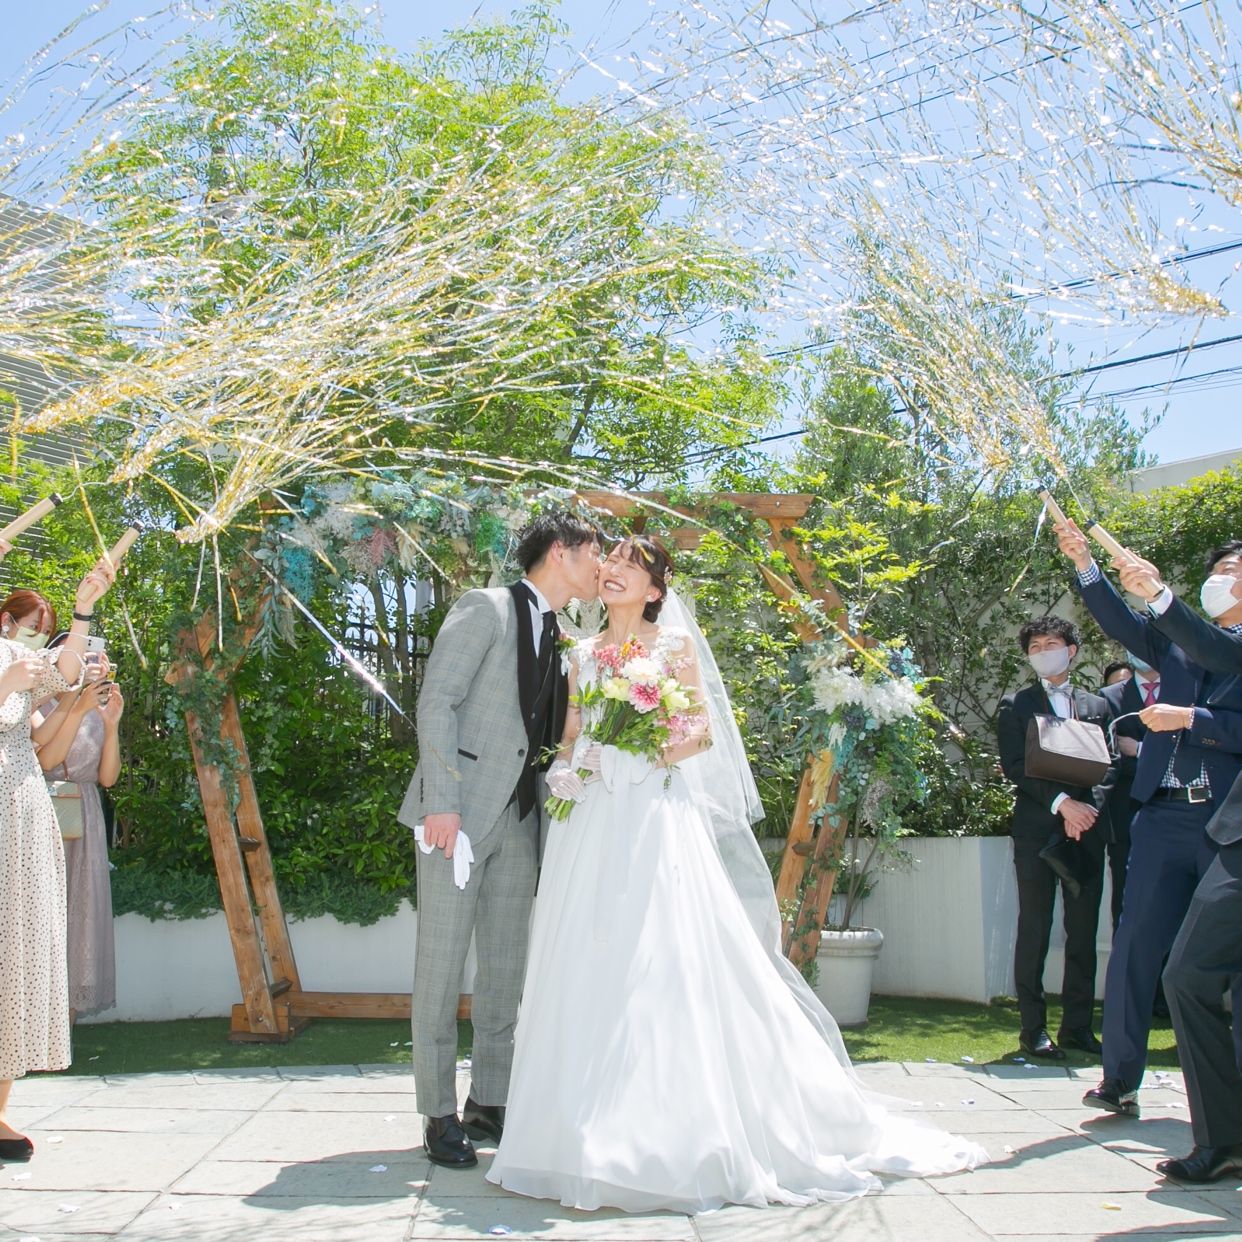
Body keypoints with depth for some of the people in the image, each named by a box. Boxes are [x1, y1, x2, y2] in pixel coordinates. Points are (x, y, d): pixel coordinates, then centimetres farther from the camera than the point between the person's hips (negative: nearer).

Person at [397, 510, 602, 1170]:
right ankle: (440, 1117, 7)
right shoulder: (485, 609, -5)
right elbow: (436, 700, -12)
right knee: (441, 966, -1)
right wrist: (441, 803, -19)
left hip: (519, 819, 7)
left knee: (505, 968, 10)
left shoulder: (561, 639, 17)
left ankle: (489, 1103, 21)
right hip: (460, 815, -7)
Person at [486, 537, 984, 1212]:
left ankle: (675, 1127, -4)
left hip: (655, 816, -4)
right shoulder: (582, 654, 17)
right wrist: (565, 770, -4)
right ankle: (592, 1125, 7)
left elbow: (703, 730, 2)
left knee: (664, 963, -10)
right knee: (590, 964, 1)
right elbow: (570, 737, 17)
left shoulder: (674, 643, 6)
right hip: (589, 822, 4)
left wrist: (658, 752, -16)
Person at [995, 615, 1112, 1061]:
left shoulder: (1096, 706, 16)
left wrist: (1088, 809, -9)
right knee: (1035, 930, -1)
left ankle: (1078, 1026, 10)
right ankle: (1033, 1029, 2)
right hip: (1037, 828, -3)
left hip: (1087, 828, 3)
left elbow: (1109, 767, 10)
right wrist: (1061, 802, -14)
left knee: (1084, 931, 4)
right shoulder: (1016, 706, 8)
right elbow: (1013, 766, -3)